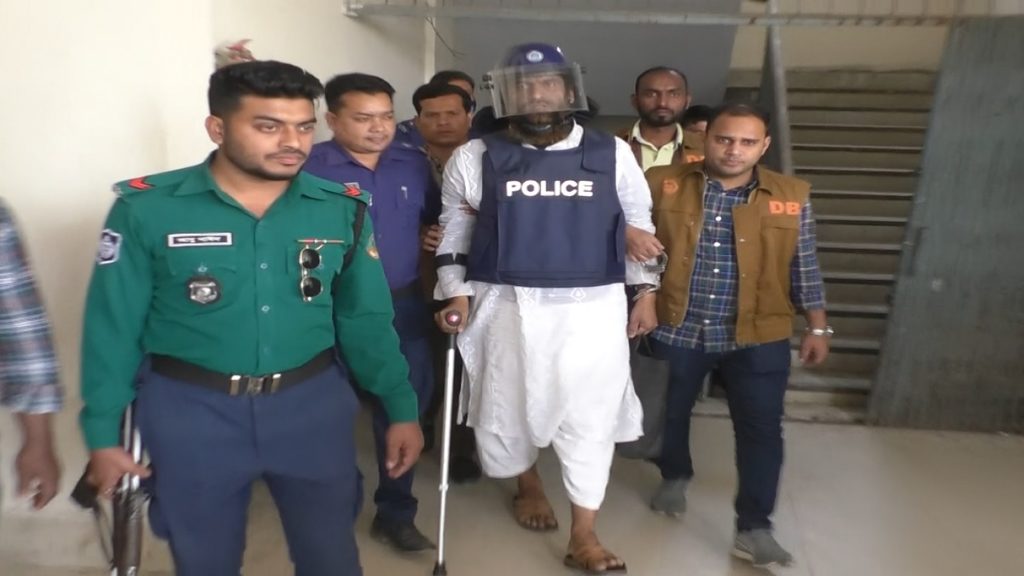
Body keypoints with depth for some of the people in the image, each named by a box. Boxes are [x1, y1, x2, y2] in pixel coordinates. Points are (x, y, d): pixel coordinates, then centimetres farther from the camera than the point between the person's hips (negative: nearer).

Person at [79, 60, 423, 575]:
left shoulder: (342, 210, -4)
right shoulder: (147, 208, -9)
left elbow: (366, 319, 3)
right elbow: (113, 329, -3)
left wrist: (401, 408, 4)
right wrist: (103, 433, -2)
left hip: (313, 404, 2)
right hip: (191, 409, -1)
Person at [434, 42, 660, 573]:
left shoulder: (612, 154, 2)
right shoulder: (476, 158, 0)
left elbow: (638, 223, 10)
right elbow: (454, 229, 7)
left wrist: (646, 292, 9)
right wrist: (456, 292, -1)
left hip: (594, 307, 0)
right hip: (507, 305, 0)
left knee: (590, 415, 3)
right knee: (509, 404, 13)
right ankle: (528, 485, 44)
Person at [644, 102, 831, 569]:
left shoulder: (791, 197, 0)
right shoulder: (661, 184, -4)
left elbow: (804, 267, 6)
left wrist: (817, 326, 7)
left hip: (758, 336, 0)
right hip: (675, 329, 0)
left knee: (761, 429, 3)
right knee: (670, 414, 16)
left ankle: (754, 528, 17)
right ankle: (675, 478, 43)